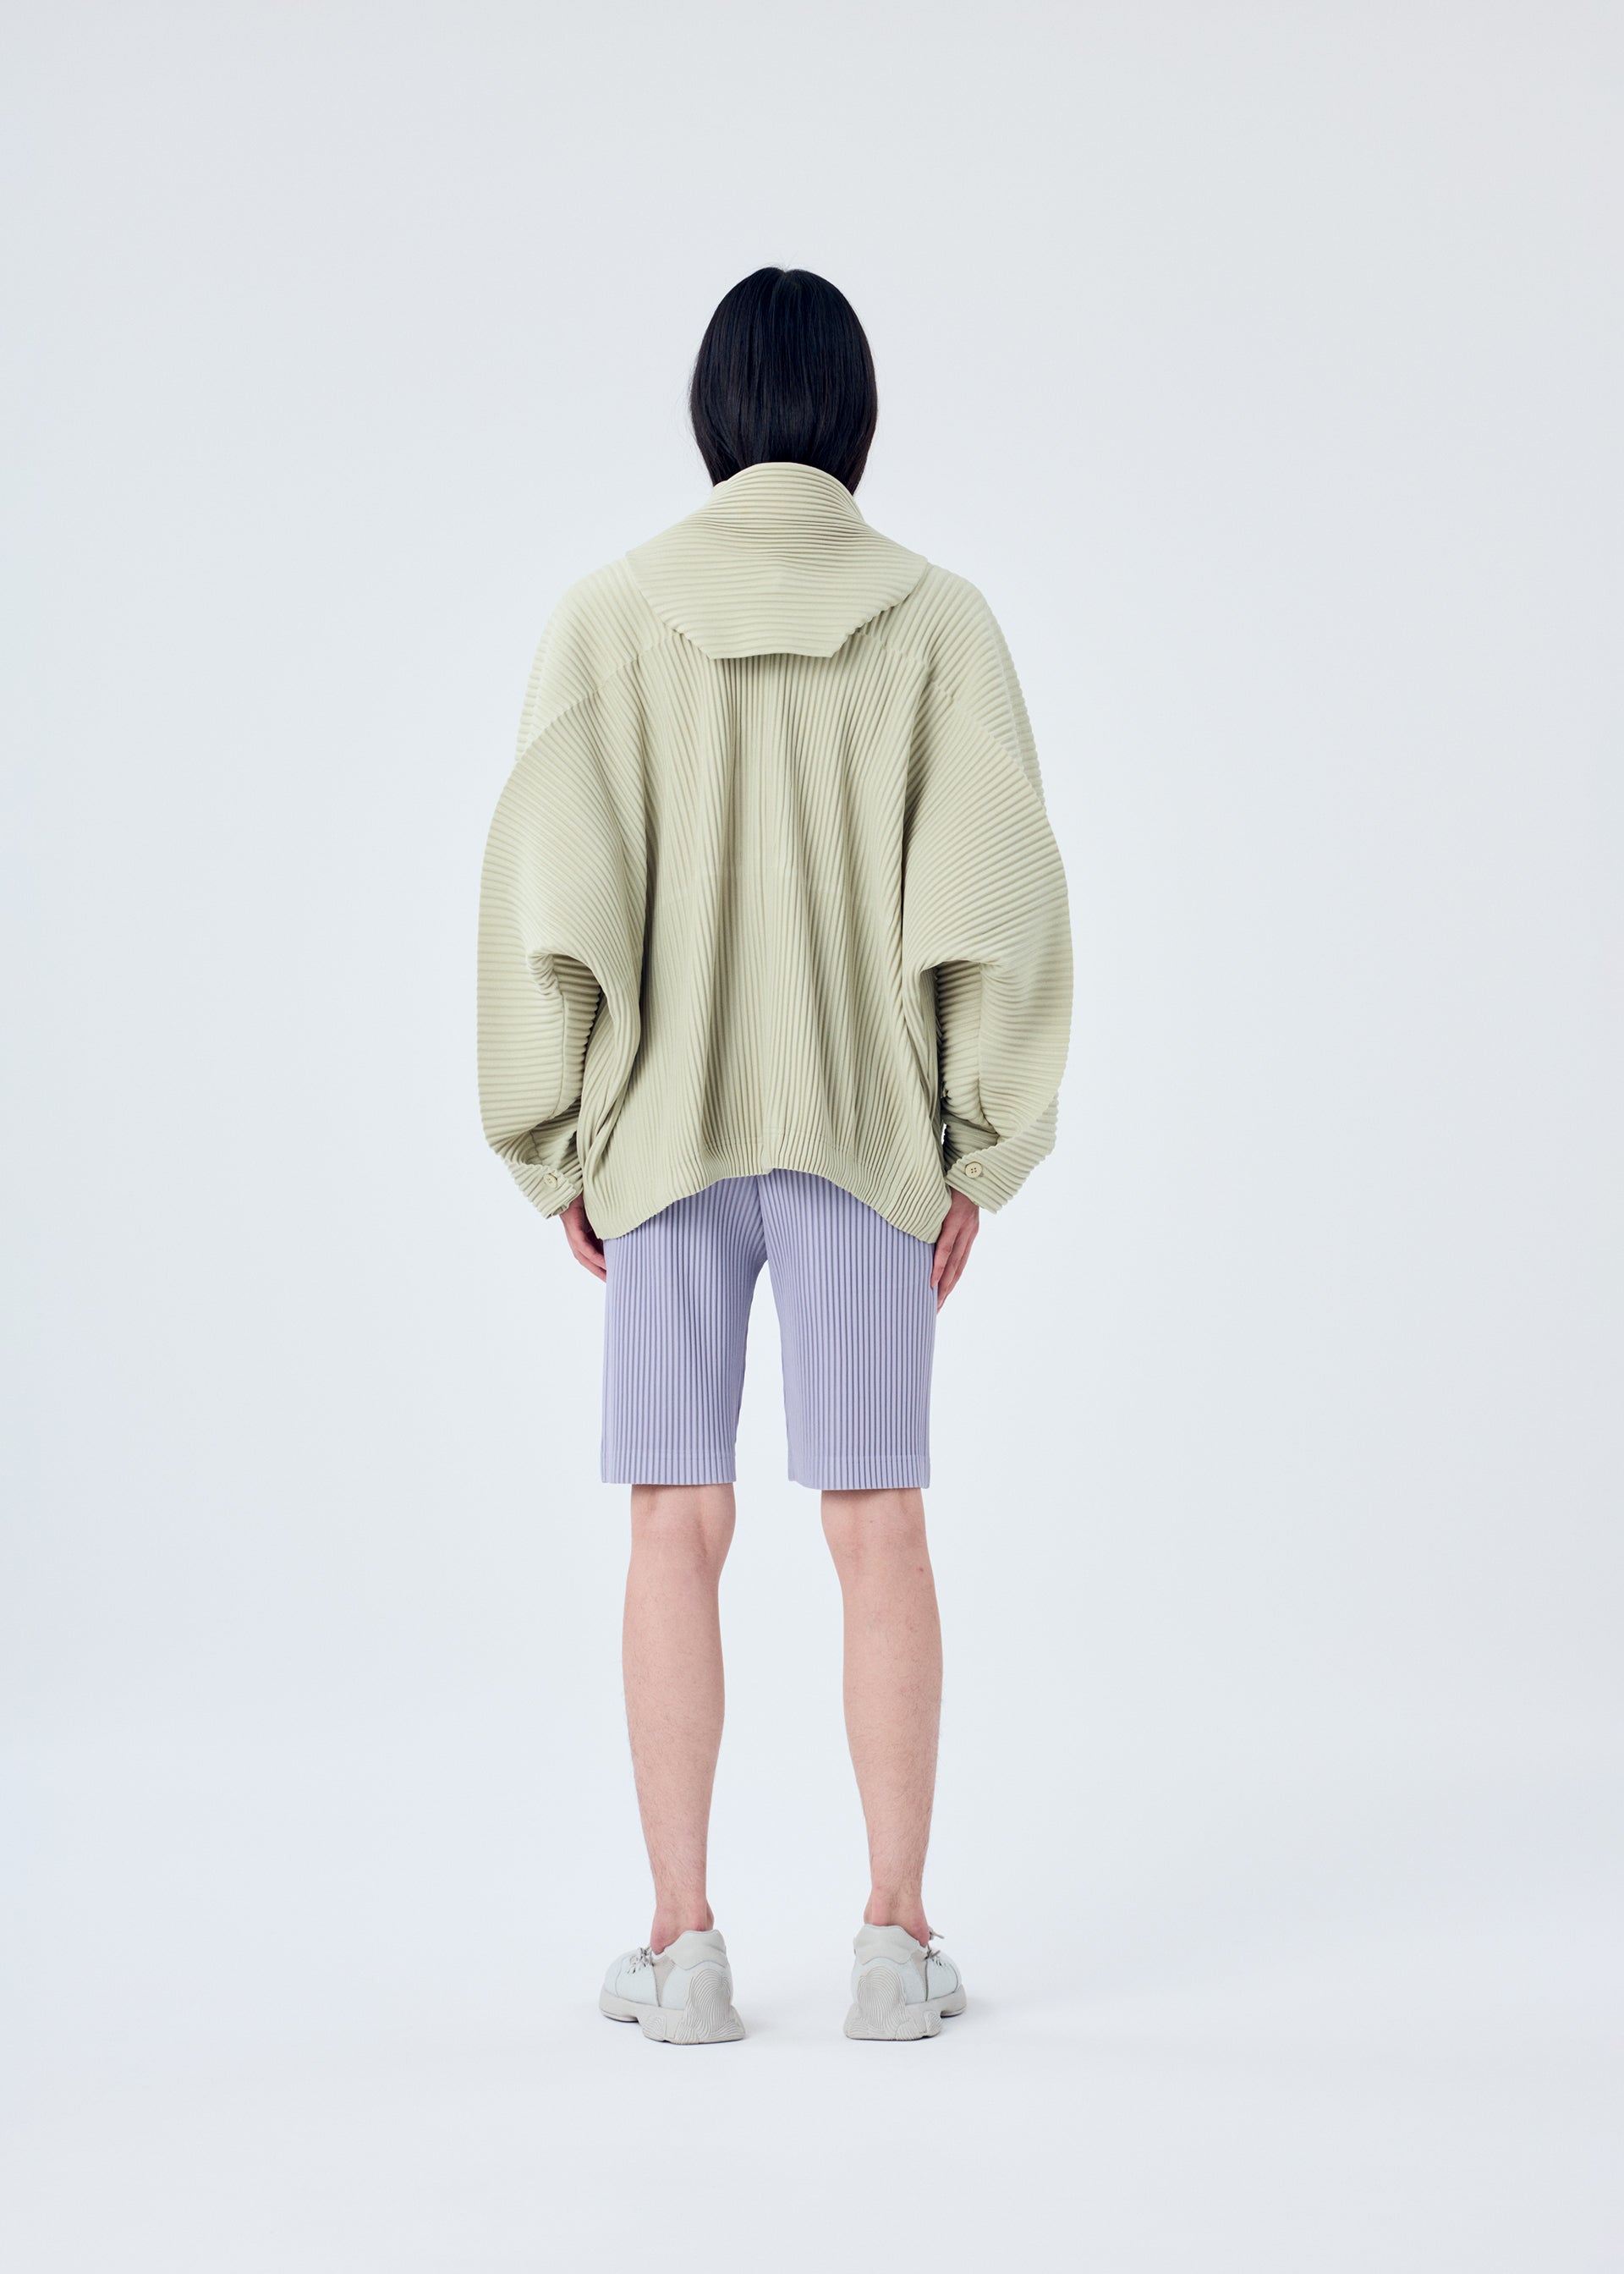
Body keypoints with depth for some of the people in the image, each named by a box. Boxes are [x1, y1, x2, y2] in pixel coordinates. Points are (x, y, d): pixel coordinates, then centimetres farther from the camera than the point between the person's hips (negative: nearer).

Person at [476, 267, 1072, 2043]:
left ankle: (682, 1947, 9)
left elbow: (546, 903, -4)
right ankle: (896, 1941, 9)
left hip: (663, 1132, 0)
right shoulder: (938, 620, -1)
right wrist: (978, 1156, 2)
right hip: (870, 1138, 0)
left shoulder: (607, 622, -1)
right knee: (878, 1528, 6)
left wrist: (559, 1153, 4)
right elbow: (999, 904, -5)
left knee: (677, 1528, 6)